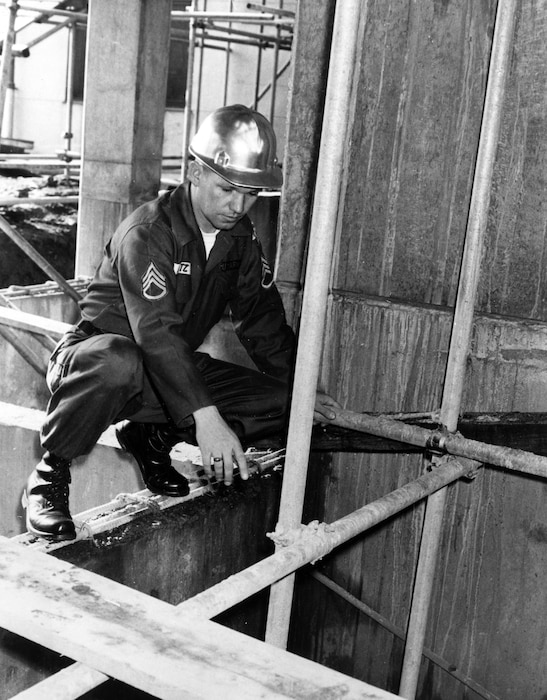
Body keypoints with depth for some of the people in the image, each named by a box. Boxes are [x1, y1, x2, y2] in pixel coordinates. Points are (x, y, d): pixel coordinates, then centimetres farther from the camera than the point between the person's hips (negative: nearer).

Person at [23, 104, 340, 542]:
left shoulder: (240, 237, 2)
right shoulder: (147, 232, -22)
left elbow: (262, 318, 8)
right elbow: (156, 331, -34)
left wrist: (299, 389, -1)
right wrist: (205, 417, -41)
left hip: (176, 370, 7)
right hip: (98, 357, -7)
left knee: (279, 402, -11)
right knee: (117, 361, -43)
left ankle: (153, 437, 6)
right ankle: (50, 474, -17)